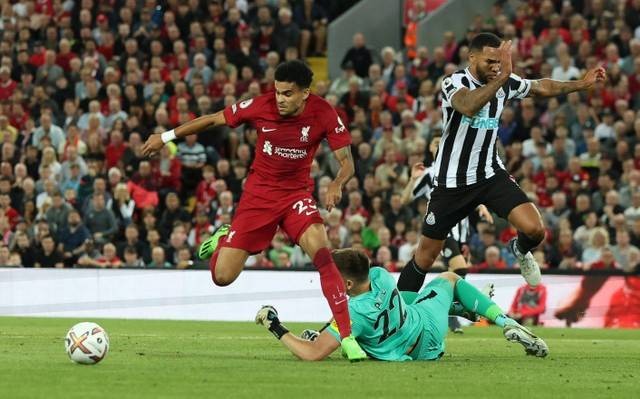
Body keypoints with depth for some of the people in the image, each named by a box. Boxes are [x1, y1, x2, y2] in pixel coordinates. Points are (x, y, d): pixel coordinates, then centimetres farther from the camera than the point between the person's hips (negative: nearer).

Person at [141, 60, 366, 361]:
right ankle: (223, 239, 34)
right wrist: (166, 137, 4)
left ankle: (346, 336, -24)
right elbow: (214, 119, -1)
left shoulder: (323, 114, -15)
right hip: (258, 195, 1)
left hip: (297, 194, -1)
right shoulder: (261, 106, -15)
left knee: (321, 252, -29)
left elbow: (346, 161, -10)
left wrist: (337, 184, -33)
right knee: (221, 277, -4)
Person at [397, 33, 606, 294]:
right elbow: (468, 106, -43)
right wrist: (502, 77, -49)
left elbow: (542, 87, 17)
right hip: (452, 181, -4)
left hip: (491, 175, 4)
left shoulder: (505, 83, -3)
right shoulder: (454, 83, -20)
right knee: (425, 257, 3)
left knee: (534, 230, -16)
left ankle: (520, 251, 20)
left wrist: (581, 84, 12)